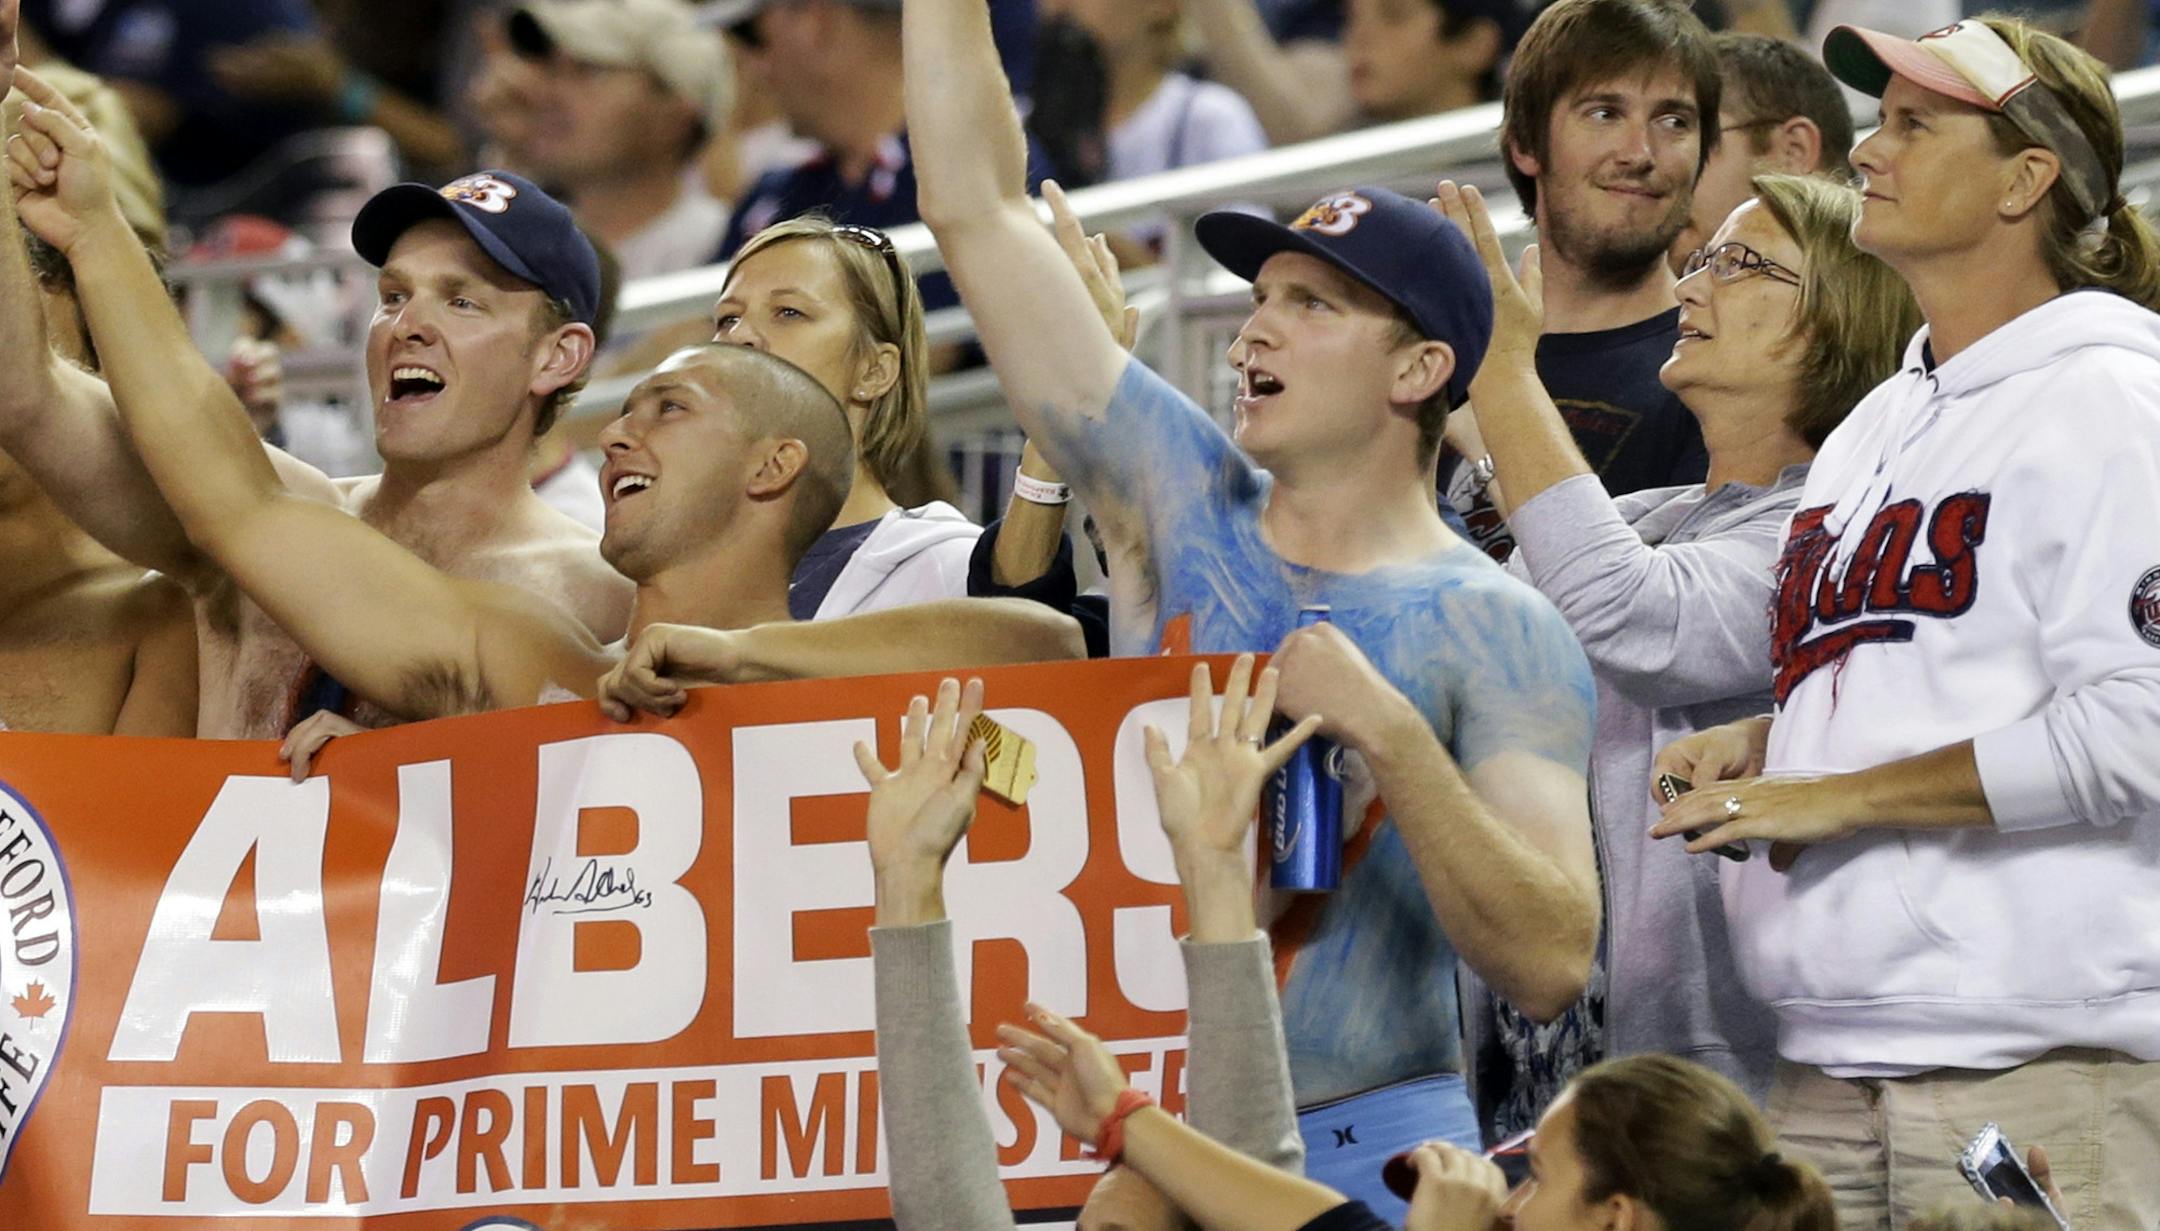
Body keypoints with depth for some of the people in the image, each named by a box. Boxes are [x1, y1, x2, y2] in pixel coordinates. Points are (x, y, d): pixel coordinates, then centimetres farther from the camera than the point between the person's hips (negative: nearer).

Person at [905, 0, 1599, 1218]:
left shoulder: (1497, 634, -5)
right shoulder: (1184, 499, 7)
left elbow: (1550, 965, -15)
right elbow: (975, 207, 6)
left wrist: (1389, 736, -22)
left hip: (1368, 1156, -4)